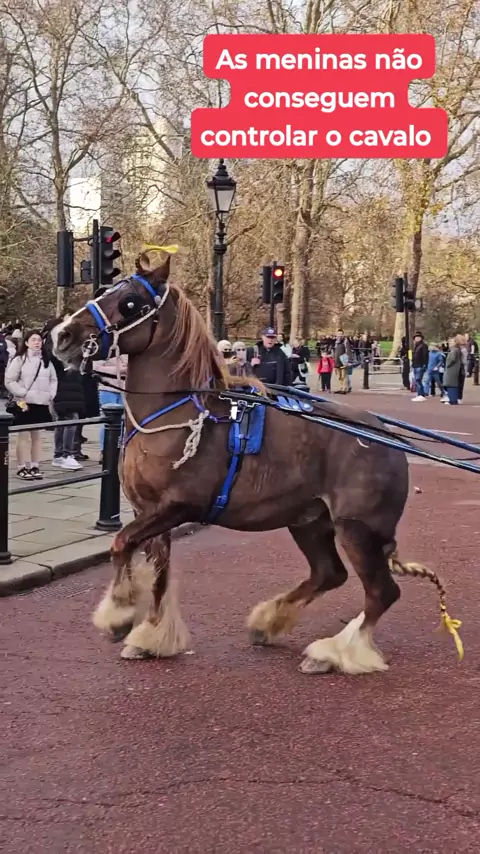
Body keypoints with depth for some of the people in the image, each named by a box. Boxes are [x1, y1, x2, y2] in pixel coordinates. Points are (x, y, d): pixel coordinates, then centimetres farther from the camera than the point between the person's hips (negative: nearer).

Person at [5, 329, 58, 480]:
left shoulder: (46, 361, 10)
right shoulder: (19, 360, -5)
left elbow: (53, 379, 15)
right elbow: (9, 381, -8)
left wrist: (51, 394, 2)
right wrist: (22, 394, -13)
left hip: (42, 403, 5)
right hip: (25, 403, -5)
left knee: (37, 435, 10)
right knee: (23, 435, -2)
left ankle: (35, 467, 15)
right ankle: (22, 468, 3)